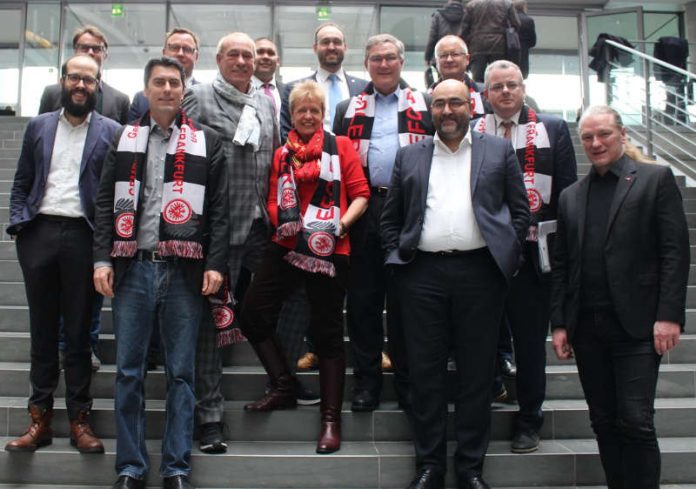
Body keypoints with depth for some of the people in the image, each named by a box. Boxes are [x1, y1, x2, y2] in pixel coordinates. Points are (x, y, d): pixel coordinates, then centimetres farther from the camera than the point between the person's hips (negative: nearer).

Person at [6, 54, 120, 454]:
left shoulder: (111, 132, 4)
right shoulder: (39, 127, 14)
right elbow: (22, 183, 14)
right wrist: (18, 224, 1)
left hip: (84, 236, -3)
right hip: (39, 233, 3)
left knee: (79, 332, 4)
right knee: (42, 330, 8)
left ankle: (80, 418, 13)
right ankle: (40, 418, 16)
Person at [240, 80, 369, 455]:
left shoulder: (341, 146, 5)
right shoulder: (282, 153, 14)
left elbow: (361, 194, -1)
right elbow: (274, 201, 10)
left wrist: (340, 225, -17)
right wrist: (282, 221, -12)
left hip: (329, 251, -3)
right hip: (287, 246, 4)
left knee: (327, 332, 4)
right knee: (253, 314, -4)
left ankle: (331, 420, 14)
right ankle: (284, 388, 16)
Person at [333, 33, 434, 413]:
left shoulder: (424, 106, 11)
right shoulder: (348, 109, 15)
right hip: (363, 210, 2)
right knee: (363, 298, 4)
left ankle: (408, 381, 13)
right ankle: (366, 380, 13)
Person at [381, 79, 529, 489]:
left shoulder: (499, 151, 10)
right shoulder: (409, 156, 14)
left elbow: (520, 211, 8)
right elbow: (391, 217, 15)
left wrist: (507, 257, -1)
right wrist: (398, 256, 2)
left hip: (480, 272, -1)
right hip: (422, 273, 1)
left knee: (477, 371, 4)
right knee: (426, 371, 5)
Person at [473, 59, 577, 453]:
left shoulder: (553, 129, 5)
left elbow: (567, 189, 2)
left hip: (534, 252, -1)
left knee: (531, 338, 8)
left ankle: (529, 420, 22)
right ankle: (489, 386, 36)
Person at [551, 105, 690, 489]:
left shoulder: (655, 179, 3)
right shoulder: (571, 196, 15)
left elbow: (675, 251, -4)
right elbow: (561, 265, 13)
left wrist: (669, 315, -12)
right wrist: (559, 323, 6)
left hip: (636, 325, -4)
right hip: (587, 329, 4)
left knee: (635, 422, -6)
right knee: (604, 422, 9)